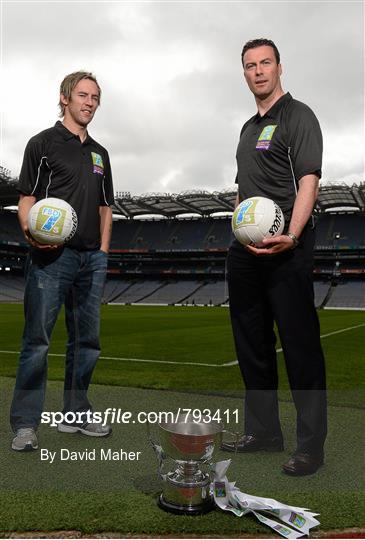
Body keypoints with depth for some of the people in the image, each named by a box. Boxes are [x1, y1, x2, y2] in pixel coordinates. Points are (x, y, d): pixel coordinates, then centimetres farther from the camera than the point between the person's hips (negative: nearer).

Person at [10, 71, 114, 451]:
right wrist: (31, 232, -22)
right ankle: (25, 425, 4)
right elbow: (26, 199, -2)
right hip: (51, 257, -6)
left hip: (92, 259, 6)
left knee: (87, 341, 9)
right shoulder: (43, 143, 4)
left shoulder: (99, 153, 21)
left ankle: (76, 414, 23)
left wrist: (103, 250, 11)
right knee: (36, 340, -5)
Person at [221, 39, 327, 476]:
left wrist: (292, 236, -29)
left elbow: (308, 181, -15)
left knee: (300, 346, -4)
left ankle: (311, 445, 8)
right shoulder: (248, 127, 22)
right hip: (245, 249, 9)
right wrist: (240, 235, 15)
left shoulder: (298, 116, -2)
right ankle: (263, 431, 27)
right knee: (251, 344, 13)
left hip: (286, 248, -8)